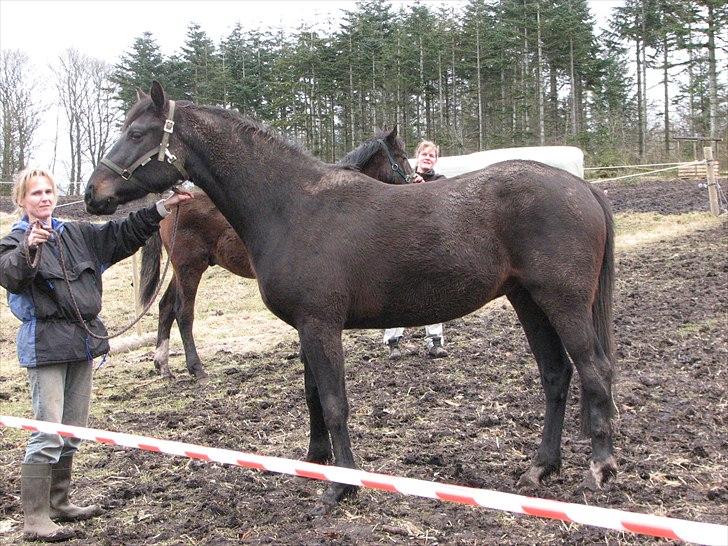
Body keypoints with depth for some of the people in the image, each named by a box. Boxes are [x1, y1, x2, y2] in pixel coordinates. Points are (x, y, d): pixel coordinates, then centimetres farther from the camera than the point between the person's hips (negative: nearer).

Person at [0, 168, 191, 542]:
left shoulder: (77, 234, 12)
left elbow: (121, 234, 15)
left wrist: (162, 208, 8)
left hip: (82, 341, 7)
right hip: (46, 345, -7)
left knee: (72, 432, 15)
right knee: (48, 435, -10)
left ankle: (58, 503, 29)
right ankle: (35, 521, -3)